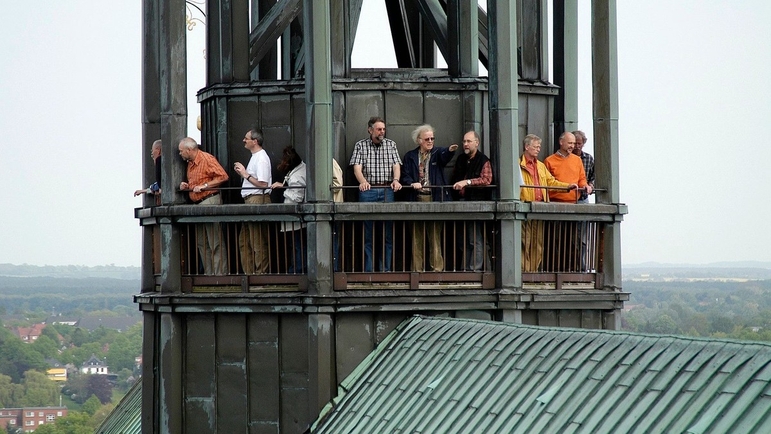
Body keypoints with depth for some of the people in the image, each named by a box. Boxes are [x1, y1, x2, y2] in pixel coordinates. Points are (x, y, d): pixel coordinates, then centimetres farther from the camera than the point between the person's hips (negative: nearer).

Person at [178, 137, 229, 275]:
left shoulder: (207, 158, -9)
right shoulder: (190, 164, 19)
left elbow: (222, 176, -16)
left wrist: (203, 186, -17)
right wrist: (185, 186, 10)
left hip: (210, 201, -10)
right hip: (198, 204, 10)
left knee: (215, 242, -10)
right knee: (201, 243, 7)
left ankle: (220, 273, -10)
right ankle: (209, 273, 9)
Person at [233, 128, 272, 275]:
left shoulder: (261, 158, -14)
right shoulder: (255, 156, 18)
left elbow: (263, 184, -21)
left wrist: (246, 174, -15)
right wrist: (243, 173, 7)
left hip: (258, 200, -11)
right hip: (250, 200, 11)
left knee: (258, 241, -6)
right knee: (244, 240, 13)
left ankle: (261, 272, -2)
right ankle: (249, 272, 18)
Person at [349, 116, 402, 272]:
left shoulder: (391, 144, 13)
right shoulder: (360, 146, 8)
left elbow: (396, 165, 4)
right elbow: (357, 167, -3)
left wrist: (396, 180, -17)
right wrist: (363, 181, -23)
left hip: (387, 190, 2)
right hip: (368, 191, -2)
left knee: (388, 233, -1)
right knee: (368, 234, -2)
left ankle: (385, 269, 4)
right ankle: (369, 270, 1)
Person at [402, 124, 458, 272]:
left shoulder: (438, 153, 8)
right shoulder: (410, 156, 13)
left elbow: (445, 156, -16)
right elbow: (405, 175, 6)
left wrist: (450, 150, -39)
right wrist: (412, 183, -15)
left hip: (434, 198, -2)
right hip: (417, 199, 2)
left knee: (435, 234, -3)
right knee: (417, 236, 4)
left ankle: (437, 267, -1)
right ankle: (417, 269, 7)